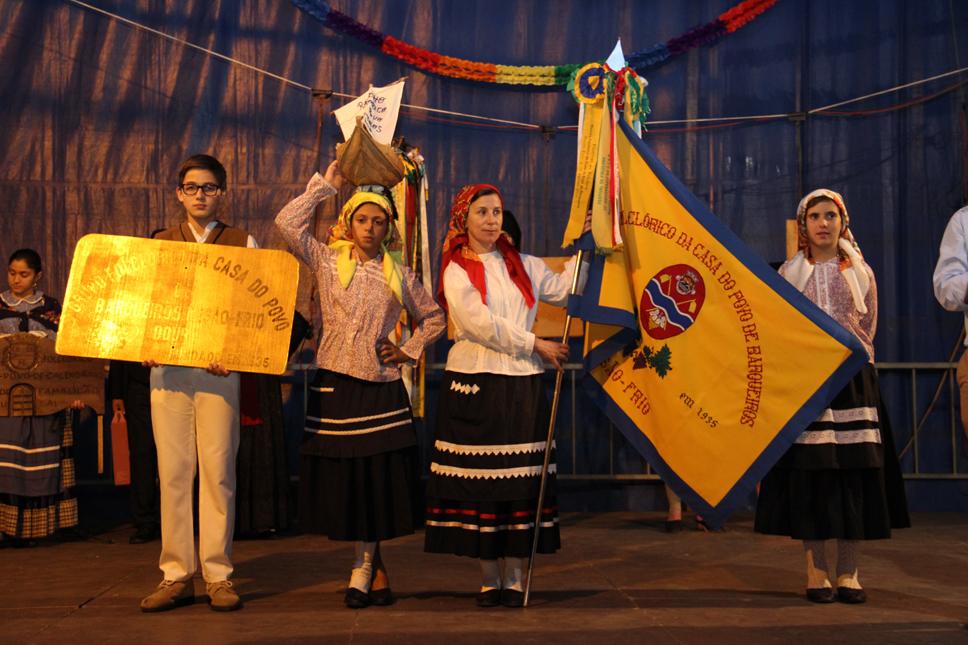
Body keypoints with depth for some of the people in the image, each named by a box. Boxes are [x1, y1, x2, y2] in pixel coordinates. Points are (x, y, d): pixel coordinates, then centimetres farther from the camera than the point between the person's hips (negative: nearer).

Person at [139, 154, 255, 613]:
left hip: (219, 368, -2)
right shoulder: (159, 244, 15)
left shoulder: (243, 243, 8)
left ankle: (218, 575, 5)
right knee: (172, 472, 2)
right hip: (166, 367, 2)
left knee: (217, 471, -3)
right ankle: (176, 575, 9)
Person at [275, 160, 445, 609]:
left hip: (382, 389, 1)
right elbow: (287, 223, -8)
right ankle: (375, 570, 14)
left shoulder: (399, 275, 10)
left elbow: (434, 319, 20)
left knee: (377, 479, 0)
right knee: (343, 480, 1)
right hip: (336, 386, -1)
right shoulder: (326, 261, 5)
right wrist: (325, 185, -1)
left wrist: (410, 351, 7)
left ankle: (363, 569, 15)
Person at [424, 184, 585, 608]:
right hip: (475, 384, -3)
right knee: (479, 481, -1)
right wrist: (537, 345, -10)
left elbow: (563, 289, 10)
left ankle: (514, 576, 7)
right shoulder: (457, 270, 2)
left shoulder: (523, 266, 16)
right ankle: (489, 577, 8)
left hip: (522, 383, 3)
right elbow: (482, 325, -9)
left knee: (519, 479, 1)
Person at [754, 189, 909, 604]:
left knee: (854, 469, -4)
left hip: (852, 379, 1)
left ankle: (848, 573, 3)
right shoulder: (789, 273, 8)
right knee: (810, 470, -6)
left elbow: (867, 332, 13)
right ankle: (816, 571, -1)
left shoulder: (860, 273, 12)